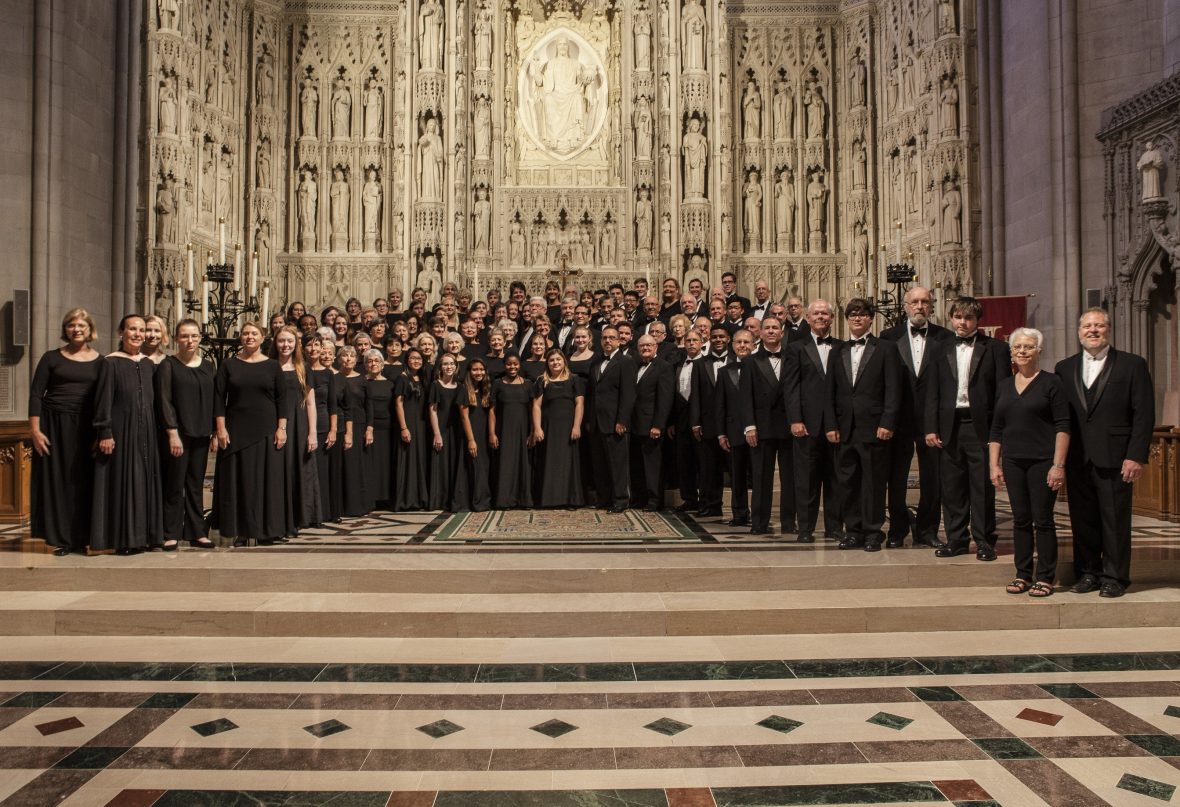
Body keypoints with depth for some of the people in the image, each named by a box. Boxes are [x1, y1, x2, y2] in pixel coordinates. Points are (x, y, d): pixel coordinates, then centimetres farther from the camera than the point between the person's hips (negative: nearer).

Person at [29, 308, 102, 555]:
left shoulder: (100, 362, 7)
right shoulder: (52, 358, 4)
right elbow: (36, 394, 1)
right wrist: (35, 430, -8)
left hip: (87, 429, 1)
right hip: (54, 426, 0)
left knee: (84, 481, 0)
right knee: (57, 480, 2)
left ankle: (82, 537, 10)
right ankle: (61, 538, 10)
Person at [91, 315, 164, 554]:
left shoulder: (149, 364, 12)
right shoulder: (111, 363, -4)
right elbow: (103, 400, -8)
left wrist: (156, 431, 10)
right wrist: (105, 433, -15)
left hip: (145, 433, 5)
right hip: (121, 432, -5)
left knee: (145, 482, 7)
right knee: (122, 482, -2)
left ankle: (142, 535, 14)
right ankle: (123, 538, 4)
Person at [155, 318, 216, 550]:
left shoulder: (208, 366, 11)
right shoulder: (168, 365, -1)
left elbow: (214, 400, 12)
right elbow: (164, 401, -7)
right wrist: (172, 433, -14)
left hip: (201, 435, 4)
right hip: (177, 433, -4)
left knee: (196, 485, 8)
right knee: (174, 486, 0)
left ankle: (197, 533, 13)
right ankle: (171, 534, 7)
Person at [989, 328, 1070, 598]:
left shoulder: (1051, 383, -2)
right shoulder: (1005, 386, 12)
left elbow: (1063, 426, -7)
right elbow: (996, 429, 13)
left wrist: (1058, 464, -14)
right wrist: (994, 465, 7)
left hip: (1042, 461, -4)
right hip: (1013, 462, 4)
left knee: (1043, 520, 0)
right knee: (1020, 520, 8)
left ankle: (1045, 578, 9)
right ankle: (1023, 575, 16)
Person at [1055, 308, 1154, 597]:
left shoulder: (1132, 365, 2)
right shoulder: (1065, 368, 12)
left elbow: (1144, 414, -3)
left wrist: (1136, 456, -10)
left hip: (1113, 459, -3)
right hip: (1077, 460, 3)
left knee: (1115, 519, 3)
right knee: (1082, 519, 8)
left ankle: (1115, 577, 13)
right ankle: (1088, 572, 19)